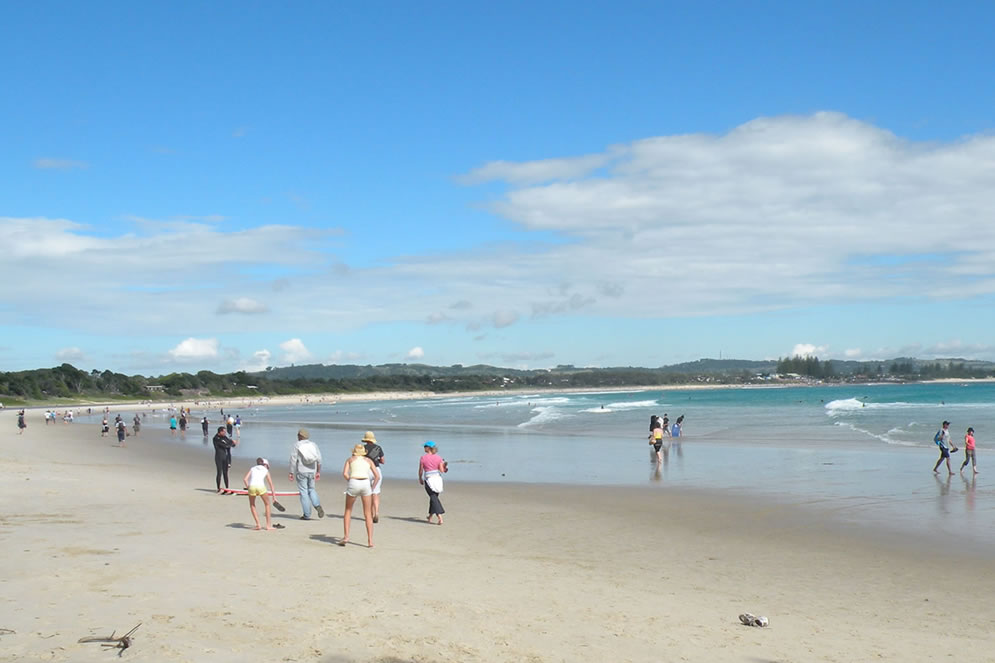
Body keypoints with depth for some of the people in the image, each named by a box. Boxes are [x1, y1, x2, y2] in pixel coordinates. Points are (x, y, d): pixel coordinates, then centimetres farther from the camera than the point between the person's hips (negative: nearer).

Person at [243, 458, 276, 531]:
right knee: (267, 504, 22)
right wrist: (274, 496, 26)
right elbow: (271, 484, 24)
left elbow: (245, 479, 11)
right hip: (261, 486, -1)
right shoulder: (266, 470, 25)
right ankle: (268, 525, 20)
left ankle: (258, 525, 18)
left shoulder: (252, 469, 27)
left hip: (251, 486, 1)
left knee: (252, 505, 25)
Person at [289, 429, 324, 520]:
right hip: (311, 471, 4)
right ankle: (317, 506, -6)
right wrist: (318, 472, 10)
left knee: (304, 492, 2)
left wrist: (291, 473, -3)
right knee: (311, 490, 19)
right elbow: (319, 459, 4)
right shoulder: (313, 445, 7)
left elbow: (293, 459, -8)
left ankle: (307, 515, 1)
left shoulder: (297, 445, -4)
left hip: (301, 472, -4)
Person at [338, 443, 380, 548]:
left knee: (348, 510, 20)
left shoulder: (350, 459, 20)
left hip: (353, 484, -1)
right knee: (368, 514, 11)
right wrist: (372, 488, 21)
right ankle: (370, 540, 3)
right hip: (365, 484, 1)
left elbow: (344, 474, 4)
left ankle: (346, 536, 8)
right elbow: (377, 476, 11)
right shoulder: (368, 460, 23)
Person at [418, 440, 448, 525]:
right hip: (438, 479, 4)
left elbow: (420, 471, -1)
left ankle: (440, 517, -17)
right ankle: (430, 516, 32)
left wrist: (420, 479, 16)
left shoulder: (423, 458, -6)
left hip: (429, 479, -4)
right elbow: (442, 470, -3)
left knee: (434, 498, -3)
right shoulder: (438, 458, 1)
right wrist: (444, 466, 17)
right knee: (434, 497, 19)